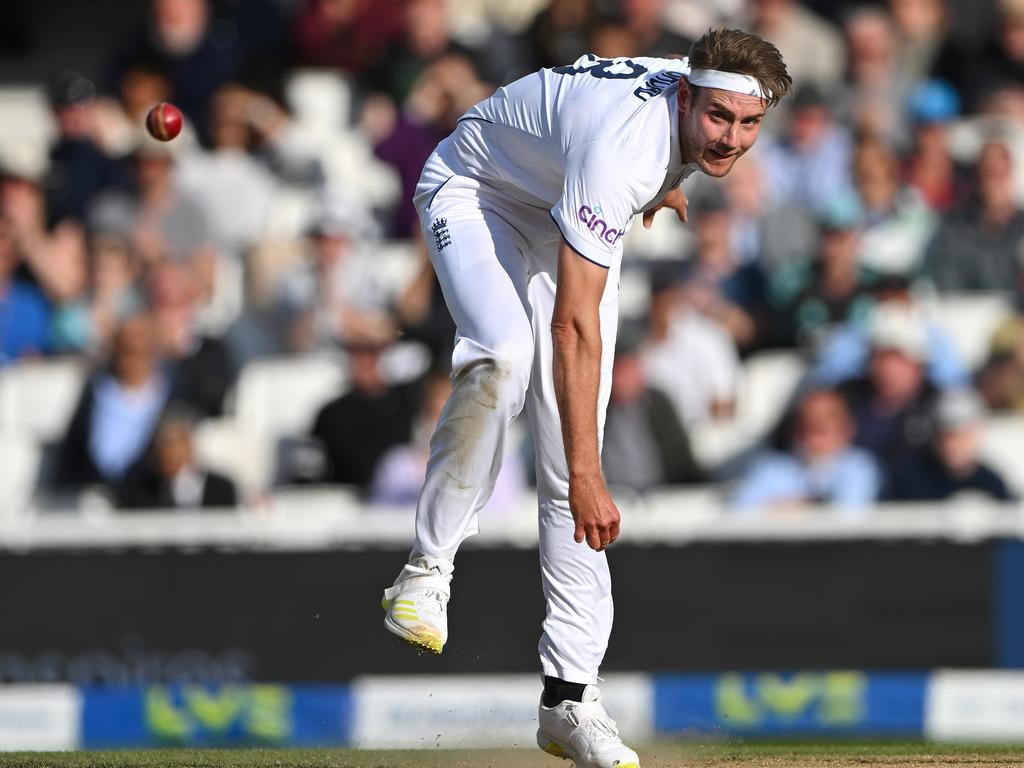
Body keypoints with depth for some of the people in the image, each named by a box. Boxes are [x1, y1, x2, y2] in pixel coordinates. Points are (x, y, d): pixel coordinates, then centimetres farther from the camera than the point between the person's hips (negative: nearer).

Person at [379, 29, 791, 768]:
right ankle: (428, 567, -24)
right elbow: (574, 326, -43)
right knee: (505, 355, -38)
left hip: (570, 216, 6)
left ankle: (570, 694, -7)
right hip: (477, 193, -6)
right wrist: (588, 477, -46)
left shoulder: (698, 96, -20)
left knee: (571, 449, -5)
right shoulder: (620, 150, -42)